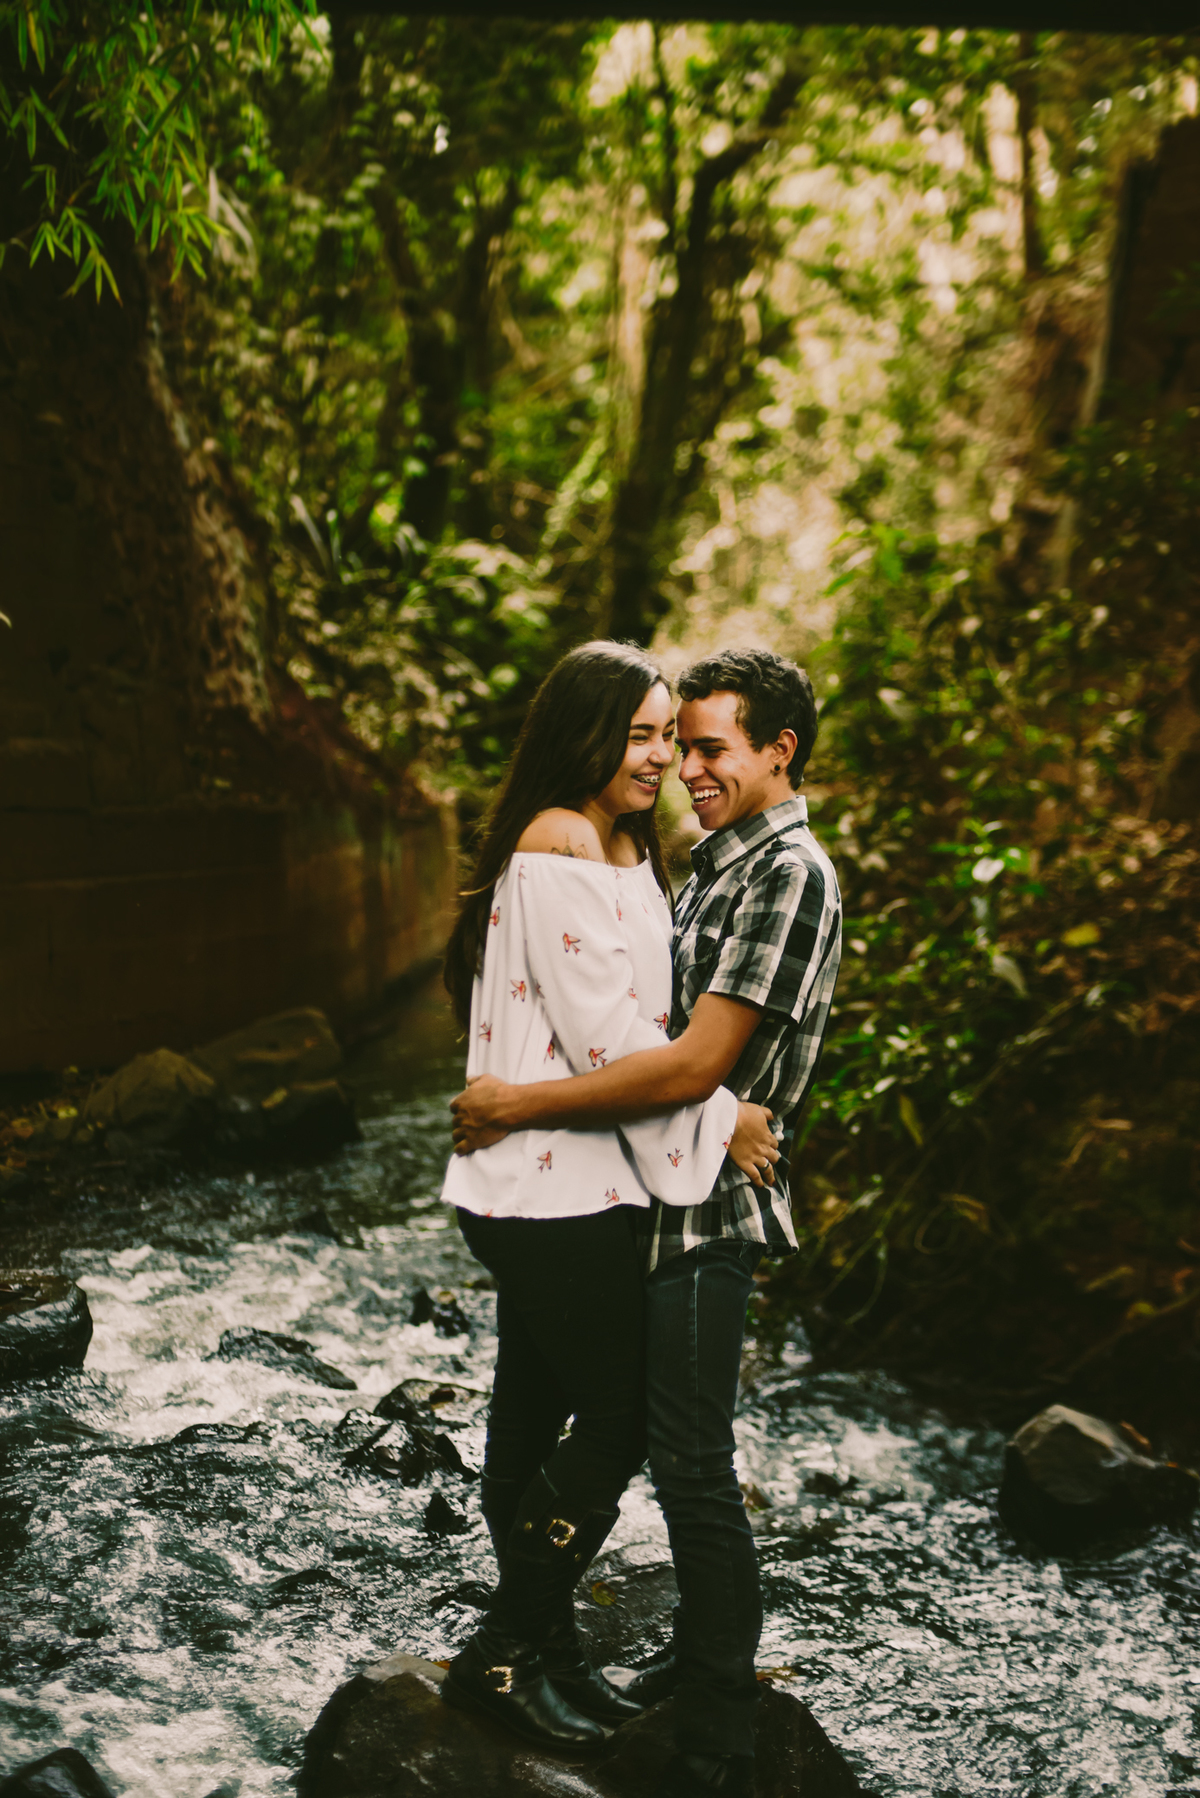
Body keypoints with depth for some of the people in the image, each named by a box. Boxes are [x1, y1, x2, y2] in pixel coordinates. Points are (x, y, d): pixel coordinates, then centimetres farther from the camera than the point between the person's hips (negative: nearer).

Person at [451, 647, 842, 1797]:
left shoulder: (789, 876, -17)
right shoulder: (718, 861, 15)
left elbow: (693, 1066, -25)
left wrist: (516, 1107, -21)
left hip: (710, 1209, -9)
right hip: (668, 1197, 10)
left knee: (693, 1467, -3)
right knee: (676, 1452, 20)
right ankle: (701, 1650, 38)